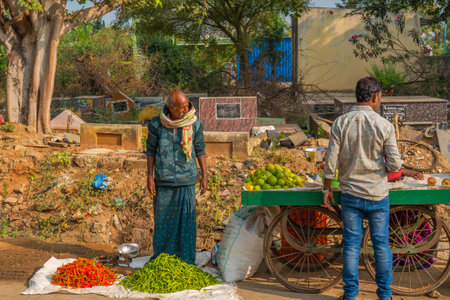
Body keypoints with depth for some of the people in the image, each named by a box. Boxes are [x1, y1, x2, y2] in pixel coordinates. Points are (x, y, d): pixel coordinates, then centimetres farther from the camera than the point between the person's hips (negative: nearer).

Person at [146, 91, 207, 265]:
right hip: (164, 180, 0)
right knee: (162, 219, 8)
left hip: (186, 180, 0)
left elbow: (200, 150, 6)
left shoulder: (195, 124, -2)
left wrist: (204, 176, 5)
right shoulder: (156, 125, -3)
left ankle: (186, 260, 16)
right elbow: (151, 151, 4)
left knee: (186, 219, 3)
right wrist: (150, 177, 1)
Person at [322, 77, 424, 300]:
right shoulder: (384, 125, -10)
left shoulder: (340, 123, -7)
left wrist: (326, 189, 5)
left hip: (350, 194, 1)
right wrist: (406, 172, 12)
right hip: (378, 194, -1)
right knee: (381, 244, 11)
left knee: (351, 243, 9)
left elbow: (331, 162, -7)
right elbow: (394, 164, -11)